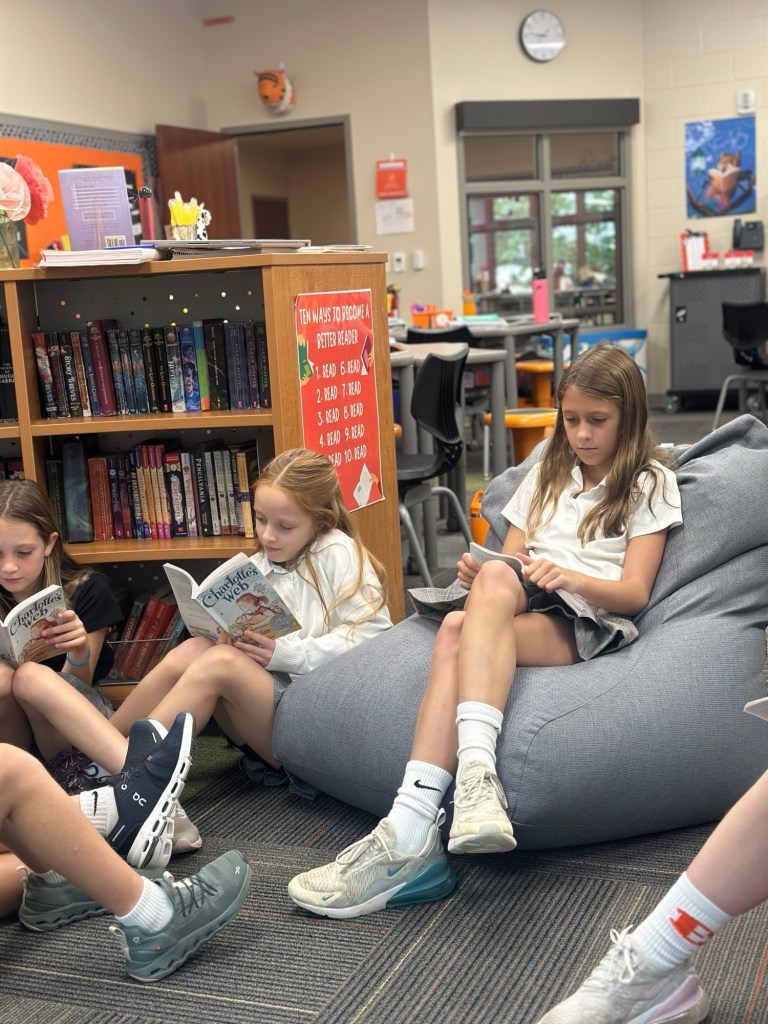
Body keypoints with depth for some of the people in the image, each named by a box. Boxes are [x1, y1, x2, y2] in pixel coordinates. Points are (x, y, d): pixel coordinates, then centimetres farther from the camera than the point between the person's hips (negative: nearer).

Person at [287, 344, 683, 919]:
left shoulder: (650, 482, 13)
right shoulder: (548, 474, 29)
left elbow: (635, 592, 1)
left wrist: (572, 577, -20)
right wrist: (478, 575, -5)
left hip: (589, 622, -4)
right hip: (522, 606, 4)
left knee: (460, 633, -34)